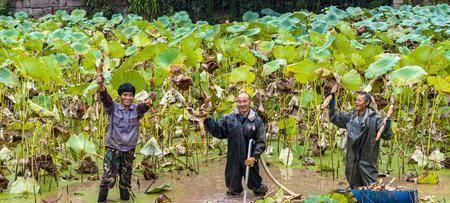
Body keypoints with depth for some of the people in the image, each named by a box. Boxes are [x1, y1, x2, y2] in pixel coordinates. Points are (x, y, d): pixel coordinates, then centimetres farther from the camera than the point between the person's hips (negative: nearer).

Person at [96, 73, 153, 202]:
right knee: (108, 179, -9)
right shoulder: (113, 108, -7)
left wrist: (148, 103, -50)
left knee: (126, 182, 14)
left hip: (129, 152, 3)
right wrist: (101, 86, -49)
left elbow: (143, 107, -24)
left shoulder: (136, 109, -1)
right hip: (113, 150, -3)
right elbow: (105, 98, -26)